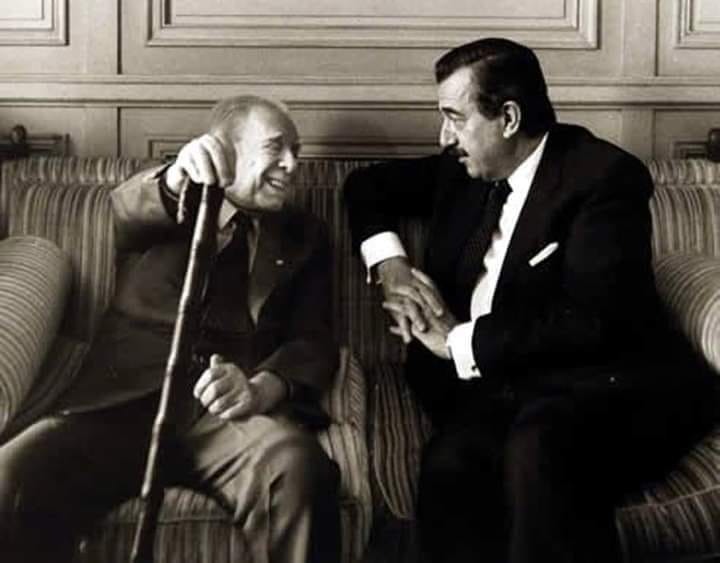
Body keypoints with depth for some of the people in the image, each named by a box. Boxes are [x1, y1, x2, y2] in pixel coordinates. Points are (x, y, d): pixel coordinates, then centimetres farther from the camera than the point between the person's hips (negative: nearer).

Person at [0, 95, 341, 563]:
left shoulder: (304, 235, 22)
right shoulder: (170, 205, 20)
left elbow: (314, 342, 9)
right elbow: (124, 213, -5)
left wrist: (262, 388, -15)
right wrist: (175, 180, -30)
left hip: (234, 406, 1)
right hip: (128, 397, 0)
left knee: (295, 468, -35)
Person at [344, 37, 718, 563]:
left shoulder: (603, 174, -8)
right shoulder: (464, 170, 13)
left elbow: (589, 320, -18)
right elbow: (367, 185, 29)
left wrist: (459, 340, -10)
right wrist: (390, 263, 9)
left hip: (611, 384, -5)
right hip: (501, 388, 5)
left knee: (538, 448, -40)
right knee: (450, 465, -31)